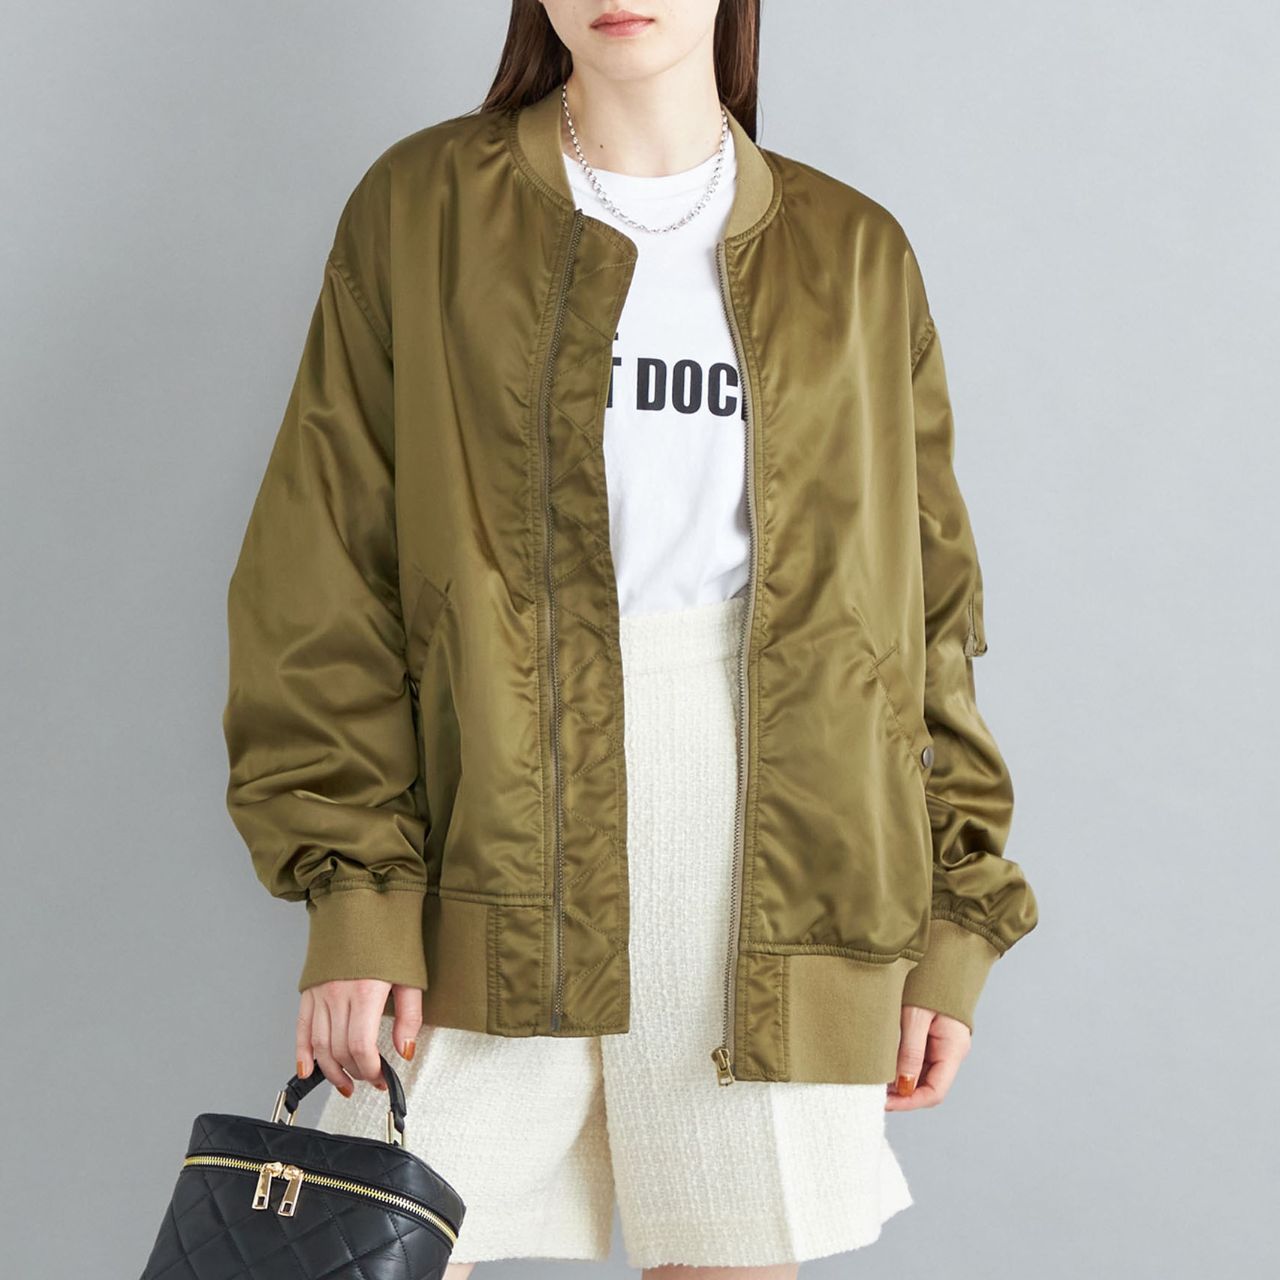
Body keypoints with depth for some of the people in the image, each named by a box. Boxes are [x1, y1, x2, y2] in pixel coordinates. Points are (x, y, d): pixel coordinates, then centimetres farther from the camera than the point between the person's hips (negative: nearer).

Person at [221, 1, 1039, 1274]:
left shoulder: (853, 255, 10)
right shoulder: (420, 209, 5)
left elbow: (924, 600, 11)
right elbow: (324, 569, 0)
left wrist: (949, 920, 6)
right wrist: (354, 893, -8)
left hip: (767, 874, 1)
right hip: (490, 836, -1)